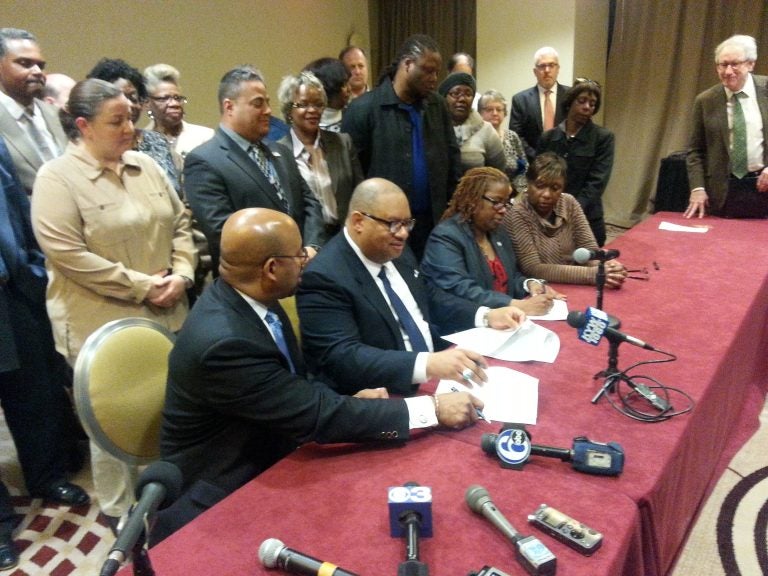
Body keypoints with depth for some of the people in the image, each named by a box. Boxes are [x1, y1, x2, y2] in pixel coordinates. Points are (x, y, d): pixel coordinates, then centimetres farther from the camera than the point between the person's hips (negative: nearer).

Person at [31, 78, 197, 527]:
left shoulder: (146, 166, 8)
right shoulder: (57, 178, -10)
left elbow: (180, 224, 10)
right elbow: (67, 254, -18)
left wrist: (182, 273, -7)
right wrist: (141, 286, -18)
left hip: (164, 315, 6)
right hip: (102, 323, -5)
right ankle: (119, 512, 31)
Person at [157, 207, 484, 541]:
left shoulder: (247, 299, -5)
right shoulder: (223, 342, -31)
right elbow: (316, 415, -28)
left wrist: (349, 403, -10)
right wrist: (432, 409, -23)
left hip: (265, 464, 7)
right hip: (221, 501, -7)